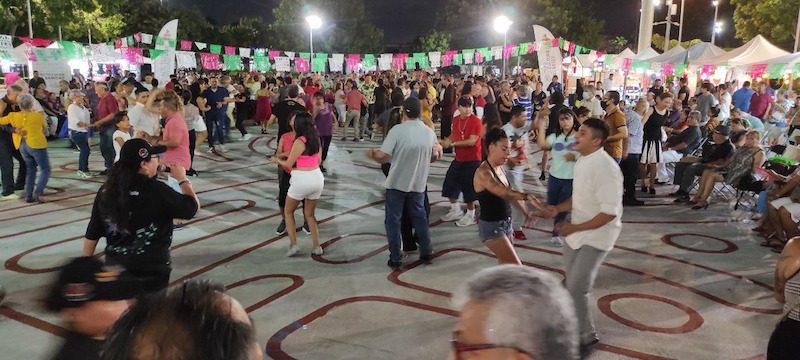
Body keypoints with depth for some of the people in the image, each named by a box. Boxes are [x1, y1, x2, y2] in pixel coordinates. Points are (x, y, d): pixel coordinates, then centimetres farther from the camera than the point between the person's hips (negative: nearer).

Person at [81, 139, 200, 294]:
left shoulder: (106, 190, -2)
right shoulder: (157, 191, -19)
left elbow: (92, 234, 4)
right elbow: (193, 207, -7)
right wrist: (182, 179, 7)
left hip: (115, 267, 5)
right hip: (150, 270, -5)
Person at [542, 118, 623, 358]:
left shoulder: (605, 167, -26)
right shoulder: (582, 161, 2)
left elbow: (609, 212, -27)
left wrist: (576, 227, -23)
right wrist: (559, 208, -1)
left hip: (596, 235, -9)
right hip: (577, 230, 9)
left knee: (577, 288, -6)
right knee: (573, 283, 20)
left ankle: (585, 337, 15)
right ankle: (576, 326, 41)